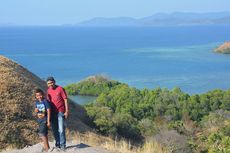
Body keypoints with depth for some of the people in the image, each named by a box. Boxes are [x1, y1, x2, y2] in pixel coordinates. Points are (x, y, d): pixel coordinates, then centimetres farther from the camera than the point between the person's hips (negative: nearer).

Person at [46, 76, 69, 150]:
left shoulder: (60, 89, -9)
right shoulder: (48, 91, 8)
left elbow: (65, 100, -8)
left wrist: (66, 111, -11)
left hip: (60, 112, -5)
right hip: (52, 113, 5)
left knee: (61, 130, -5)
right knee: (54, 130, 9)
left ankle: (63, 144, 5)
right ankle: (57, 144, 20)